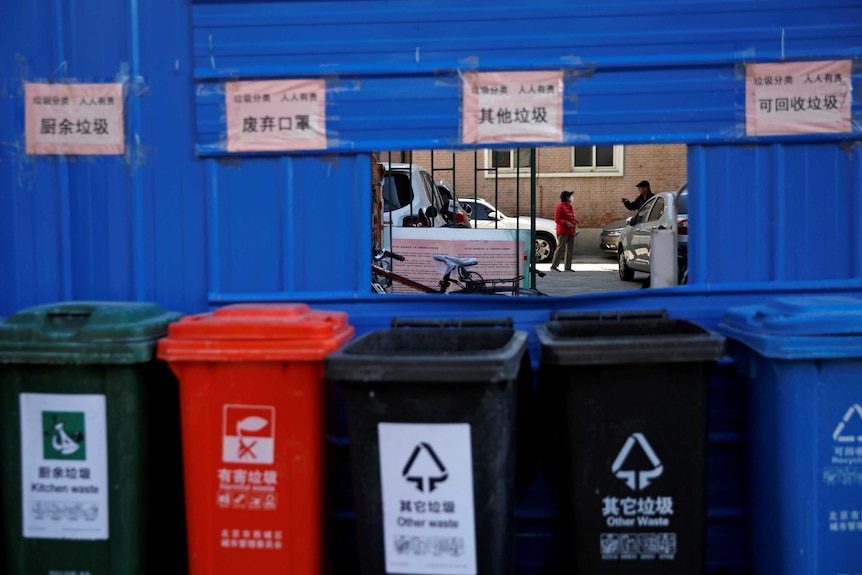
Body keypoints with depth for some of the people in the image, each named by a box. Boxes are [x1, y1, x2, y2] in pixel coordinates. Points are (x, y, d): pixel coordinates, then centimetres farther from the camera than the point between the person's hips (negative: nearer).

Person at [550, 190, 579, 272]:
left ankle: (568, 267, 12)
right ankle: (554, 266, -8)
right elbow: (557, 219, -14)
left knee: (570, 250, 8)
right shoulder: (560, 207, -9)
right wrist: (566, 223, -26)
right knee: (560, 248, -11)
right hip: (563, 232, -9)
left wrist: (576, 220, 10)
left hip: (571, 232, 9)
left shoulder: (570, 206, 18)